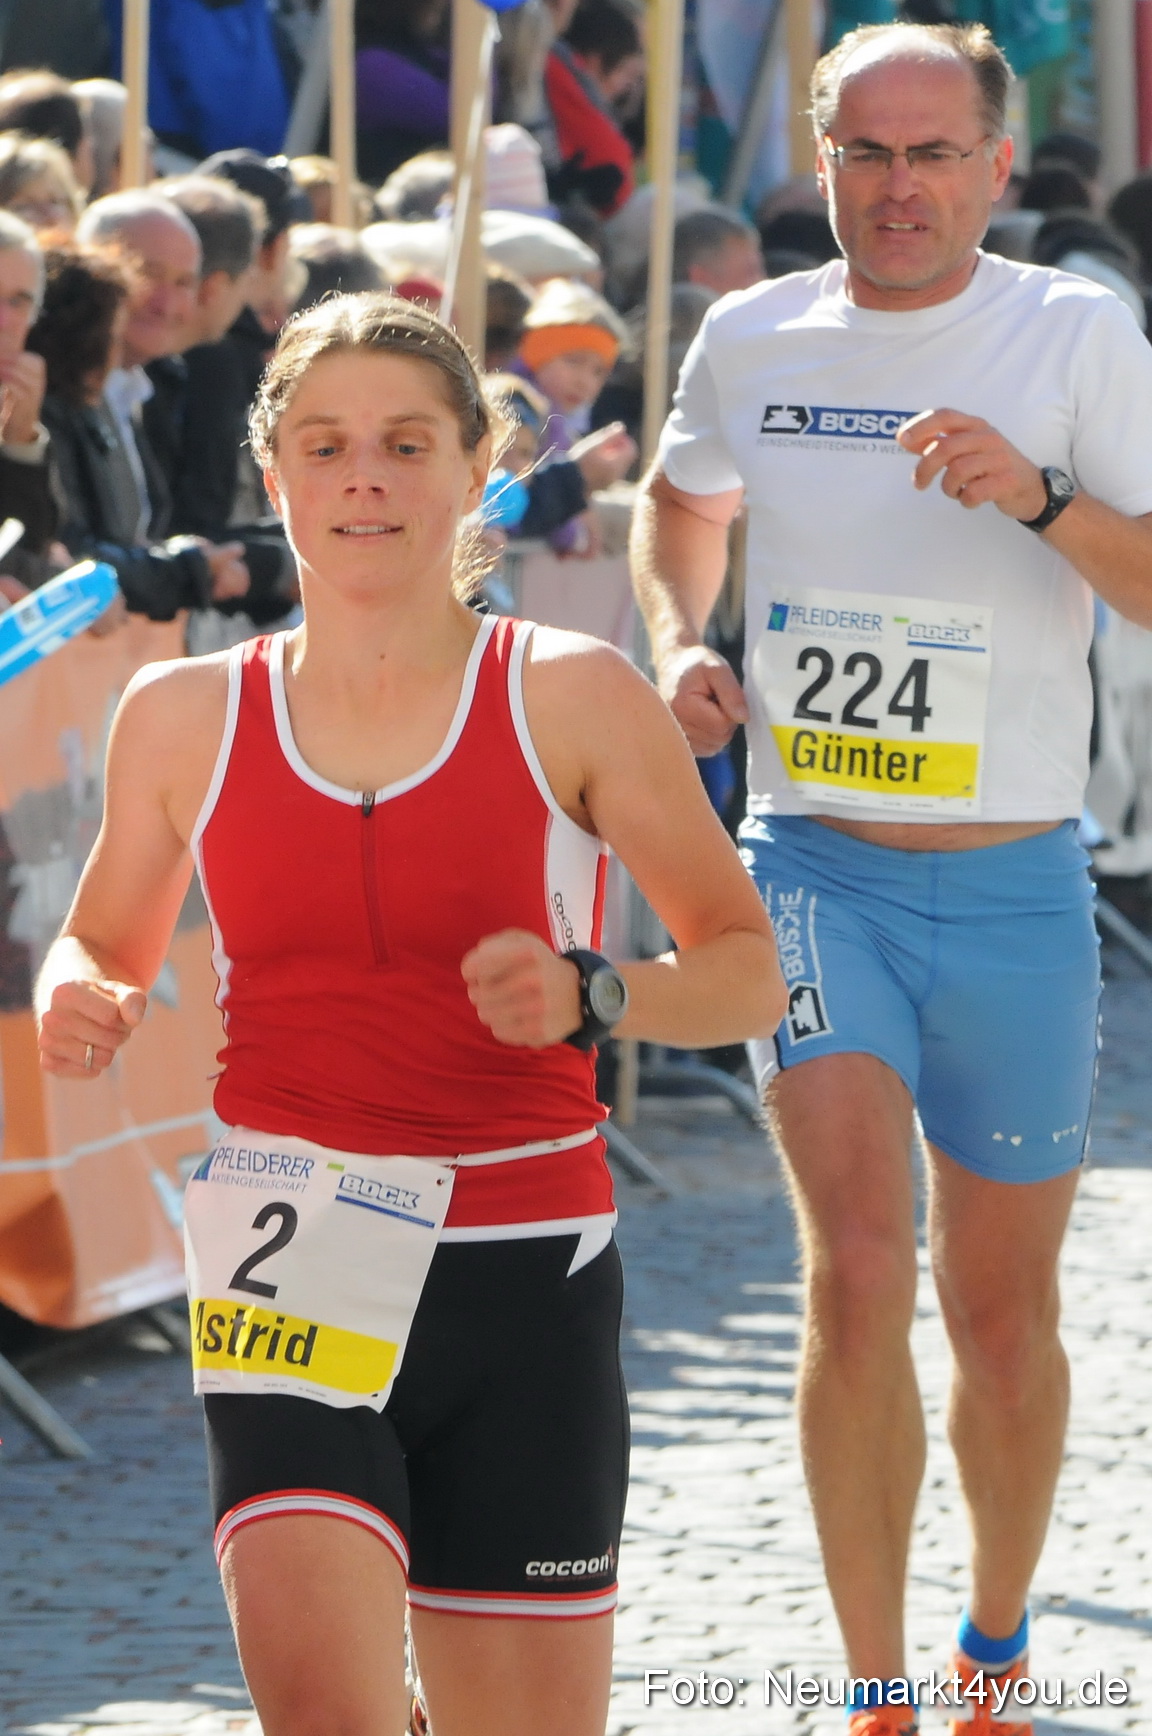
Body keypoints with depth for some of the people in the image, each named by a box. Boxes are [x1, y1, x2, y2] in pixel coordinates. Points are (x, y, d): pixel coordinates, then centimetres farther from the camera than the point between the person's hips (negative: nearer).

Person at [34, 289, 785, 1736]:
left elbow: (751, 968, 2)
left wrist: (589, 996, -17)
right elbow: (106, 943, 21)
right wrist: (78, 1005, -3)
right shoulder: (185, 717, 6)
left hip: (524, 1273, 0)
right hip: (294, 1265, 0)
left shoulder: (573, 699, 0)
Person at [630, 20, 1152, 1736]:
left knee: (1003, 1310, 10)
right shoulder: (751, 341, 3)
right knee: (858, 1270, -16)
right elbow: (679, 503, 24)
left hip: (1014, 889, -1)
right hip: (816, 871, 1)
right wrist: (681, 645, 6)